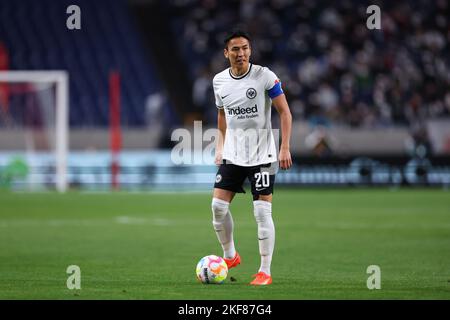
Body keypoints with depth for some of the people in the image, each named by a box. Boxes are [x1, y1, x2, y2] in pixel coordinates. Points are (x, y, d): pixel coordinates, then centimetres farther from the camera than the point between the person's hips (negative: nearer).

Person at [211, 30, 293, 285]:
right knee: (218, 206, 0)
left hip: (262, 156, -4)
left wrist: (285, 148, -15)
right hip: (232, 156, 5)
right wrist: (220, 146, 14)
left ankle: (265, 272, -1)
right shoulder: (220, 81, 3)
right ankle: (230, 256, 22)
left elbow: (285, 112, -8)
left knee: (262, 211, -7)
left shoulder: (265, 76, -11)